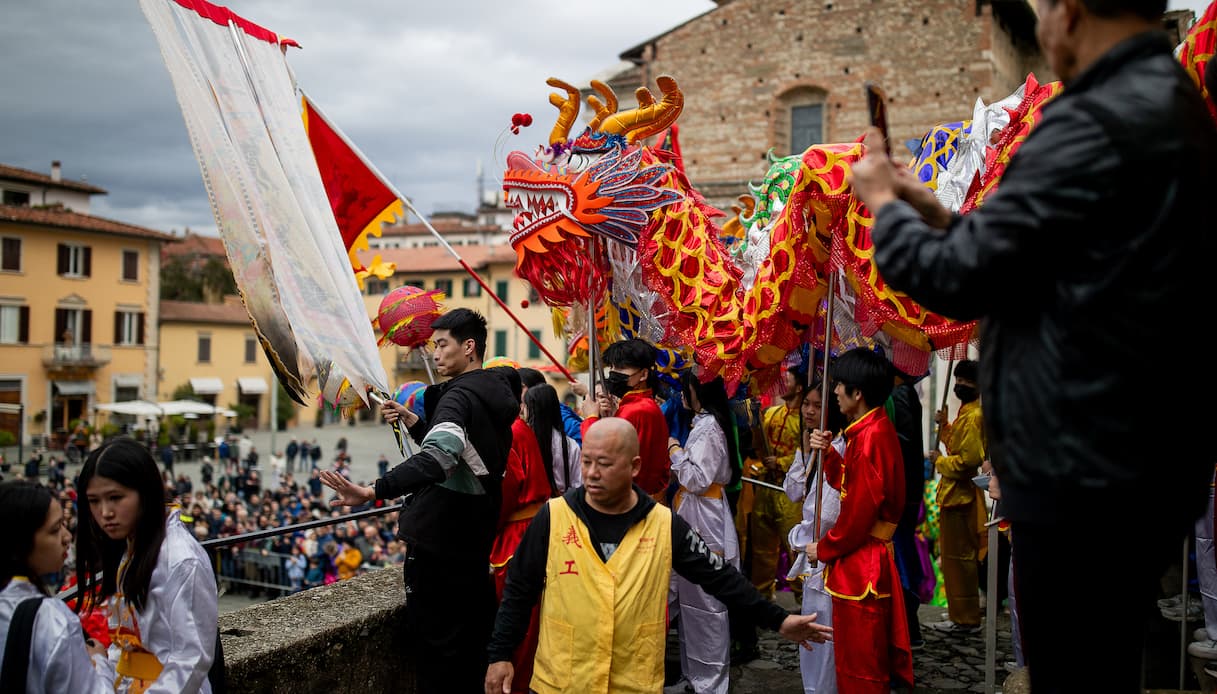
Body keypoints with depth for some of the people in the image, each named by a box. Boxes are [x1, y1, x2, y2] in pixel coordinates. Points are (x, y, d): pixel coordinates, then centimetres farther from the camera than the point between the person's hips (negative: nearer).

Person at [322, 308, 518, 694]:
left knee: (437, 647, 0)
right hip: (476, 542, 9)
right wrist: (413, 422, 11)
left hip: (437, 545, -9)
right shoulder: (495, 394, 11)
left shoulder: (461, 395, -19)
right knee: (471, 643, 18)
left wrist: (373, 491, -48)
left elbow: (436, 460, -37)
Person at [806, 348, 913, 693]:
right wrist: (828, 453, 1)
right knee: (870, 655, 20)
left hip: (860, 564, -10)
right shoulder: (873, 429, 10)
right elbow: (850, 485, 16)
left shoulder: (870, 437, -22)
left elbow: (859, 512, -22)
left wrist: (824, 549, -9)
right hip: (867, 558, 10)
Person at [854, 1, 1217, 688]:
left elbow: (958, 279, -17)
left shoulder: (1096, 124, -21)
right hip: (1144, 461, 10)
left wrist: (882, 202, 0)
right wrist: (938, 215, 17)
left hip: (1086, 476, -9)